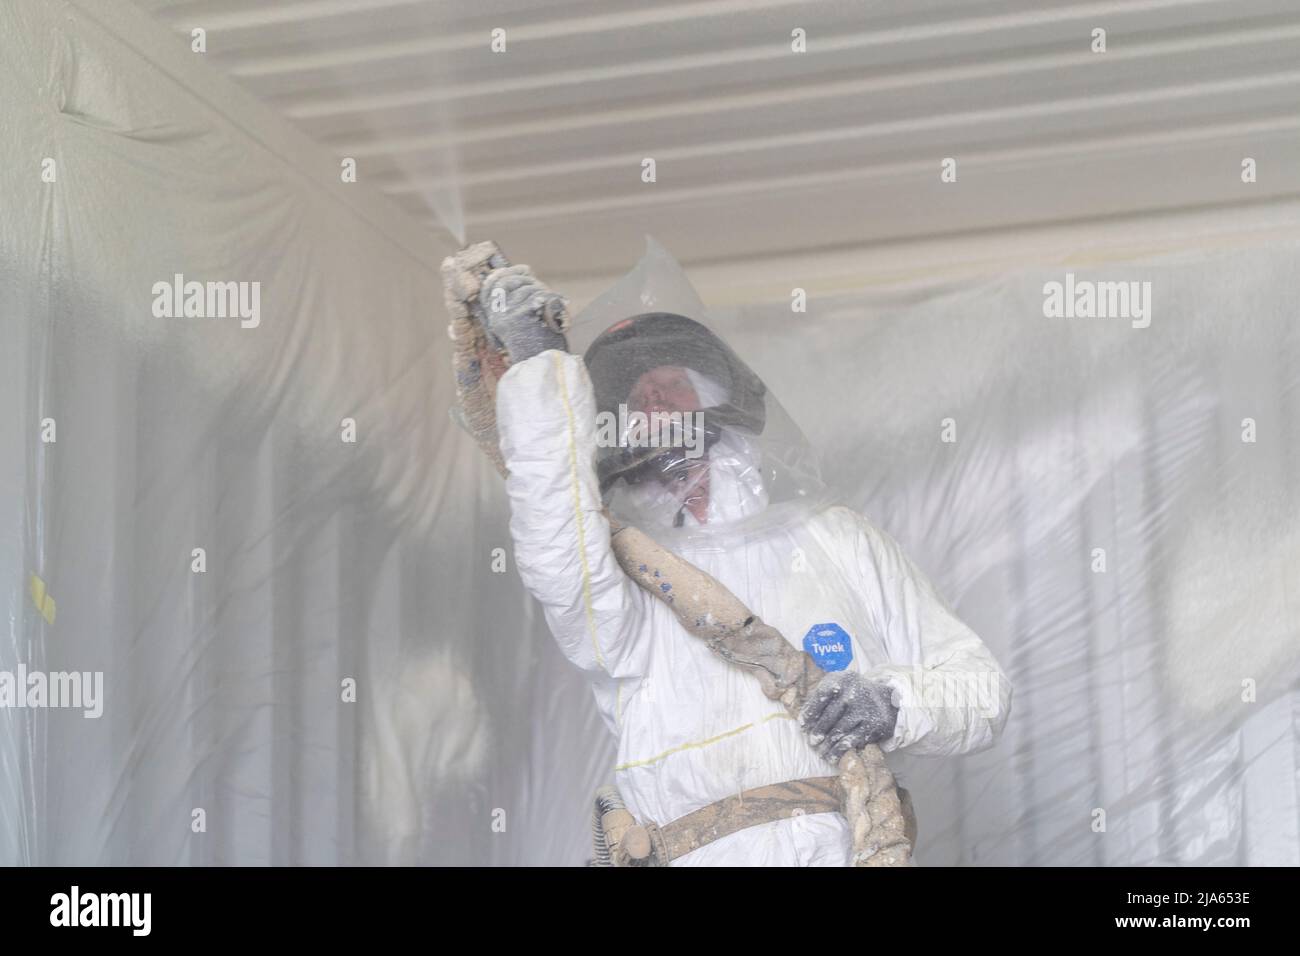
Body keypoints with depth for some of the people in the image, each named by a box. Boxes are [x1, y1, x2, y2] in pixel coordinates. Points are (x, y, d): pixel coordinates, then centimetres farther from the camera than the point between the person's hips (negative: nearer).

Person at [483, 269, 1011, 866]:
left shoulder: (840, 543, 15)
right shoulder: (625, 602, 6)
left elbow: (982, 689, 16)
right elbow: (559, 559, -17)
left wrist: (897, 702, -5)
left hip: (858, 848, 2)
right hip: (702, 853, -1)